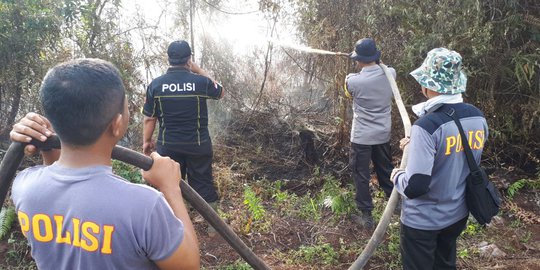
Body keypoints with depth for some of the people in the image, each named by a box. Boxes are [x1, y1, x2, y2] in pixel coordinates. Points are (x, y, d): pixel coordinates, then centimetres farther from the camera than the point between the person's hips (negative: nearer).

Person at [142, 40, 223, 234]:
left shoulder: (155, 85, -8)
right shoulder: (200, 82, -12)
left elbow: (149, 118, -3)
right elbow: (220, 92, 9)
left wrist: (146, 141, 11)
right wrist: (199, 70, 6)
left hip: (168, 145, 1)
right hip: (198, 144, -1)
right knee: (203, 183, 13)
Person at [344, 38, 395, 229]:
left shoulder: (353, 80, -20)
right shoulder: (390, 74, -7)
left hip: (362, 137, -5)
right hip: (383, 134, 5)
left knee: (361, 176, 7)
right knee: (386, 170, 23)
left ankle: (366, 216, 14)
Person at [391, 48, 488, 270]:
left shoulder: (427, 125, -29)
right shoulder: (478, 117, -7)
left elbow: (415, 187, -30)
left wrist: (397, 176, -9)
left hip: (423, 220, -6)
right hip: (458, 214, 6)